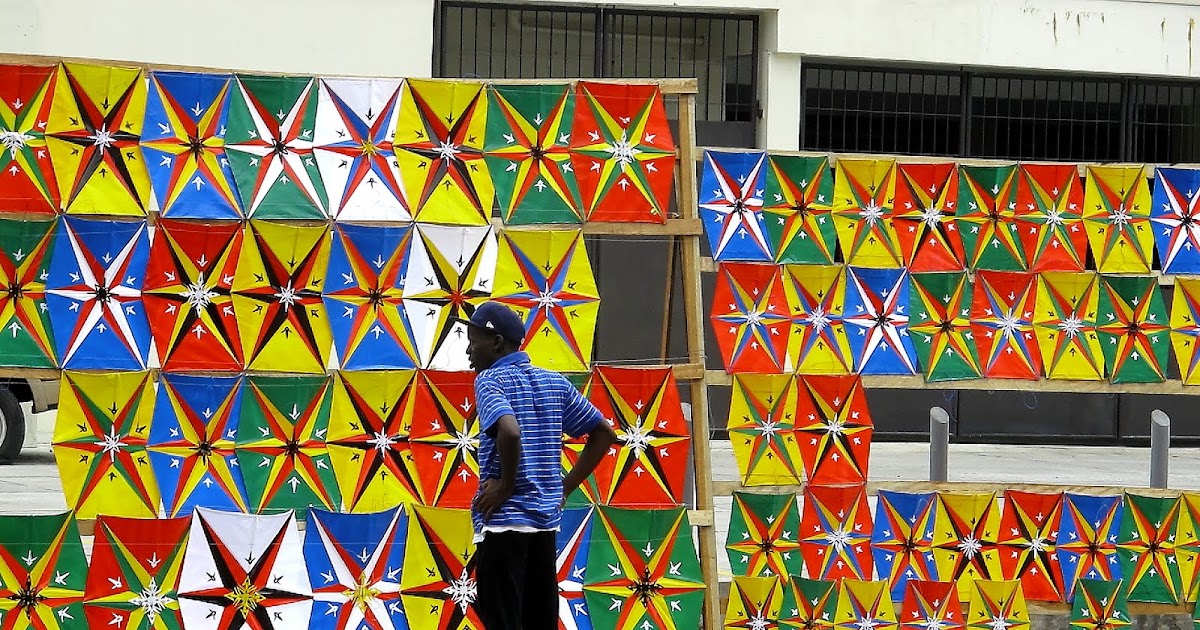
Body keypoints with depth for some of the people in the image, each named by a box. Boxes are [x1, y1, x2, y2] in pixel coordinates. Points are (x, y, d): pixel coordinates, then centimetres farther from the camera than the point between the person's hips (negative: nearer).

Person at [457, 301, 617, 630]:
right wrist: (566, 487, 15)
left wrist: (506, 486, -15)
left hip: (503, 520, -7)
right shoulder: (554, 381, 12)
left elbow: (510, 431, -28)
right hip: (546, 518, 7)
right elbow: (604, 432, 16)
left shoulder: (489, 380, -8)